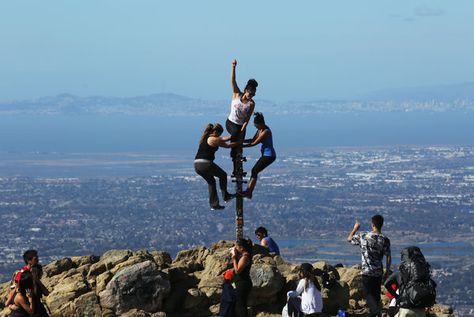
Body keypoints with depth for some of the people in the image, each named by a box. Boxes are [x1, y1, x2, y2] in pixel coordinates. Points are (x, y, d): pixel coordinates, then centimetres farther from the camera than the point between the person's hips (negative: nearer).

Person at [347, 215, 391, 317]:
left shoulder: (363, 236, -8)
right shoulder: (385, 240, -5)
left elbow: (349, 239, 10)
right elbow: (388, 257, -4)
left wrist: (355, 228, 26)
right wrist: (387, 270, 9)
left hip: (367, 272, -3)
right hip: (379, 272, 3)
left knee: (368, 294, 1)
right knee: (376, 294, 15)